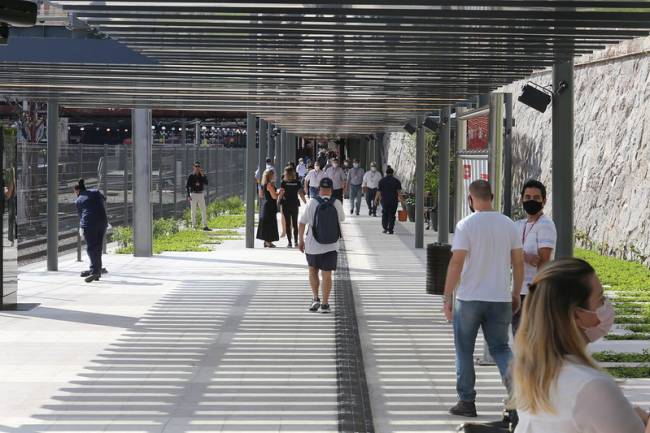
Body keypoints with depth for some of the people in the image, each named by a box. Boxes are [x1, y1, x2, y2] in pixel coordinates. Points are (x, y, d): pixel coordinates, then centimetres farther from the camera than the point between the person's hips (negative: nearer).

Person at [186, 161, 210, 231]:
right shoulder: (191, 176, -1)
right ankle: (194, 226, 5)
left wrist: (203, 175, -16)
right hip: (193, 194, -3)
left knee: (203, 210, -1)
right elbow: (187, 186, -2)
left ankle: (205, 226, 0)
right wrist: (188, 196, -11)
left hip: (201, 194, 3)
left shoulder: (202, 175, 7)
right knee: (193, 211, 0)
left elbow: (206, 183, -7)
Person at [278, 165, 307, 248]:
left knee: (287, 224, 3)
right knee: (295, 223, 12)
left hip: (286, 205, -2)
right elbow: (301, 193, -2)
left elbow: (280, 194, -11)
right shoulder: (297, 182, -2)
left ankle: (289, 242, 0)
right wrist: (306, 203, 9)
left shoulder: (284, 182, -8)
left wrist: (278, 201, 3)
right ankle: (296, 241, 12)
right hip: (295, 204, 2)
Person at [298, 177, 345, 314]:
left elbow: (302, 223, -6)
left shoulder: (312, 202, -9)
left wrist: (301, 240, 6)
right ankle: (324, 304, 4)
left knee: (313, 271, 19)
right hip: (331, 246, 0)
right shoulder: (337, 204, -7)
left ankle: (315, 298, 10)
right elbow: (342, 219, 13)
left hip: (313, 246, 0)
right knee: (327, 275, 5)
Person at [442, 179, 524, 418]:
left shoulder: (466, 225, -10)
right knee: (500, 347, 12)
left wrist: (448, 297, -7)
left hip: (469, 299, -3)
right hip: (500, 299, 3)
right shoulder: (509, 225, 4)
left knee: (464, 351, 10)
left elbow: (456, 263, -13)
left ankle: (466, 401, 14)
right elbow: (518, 262, 7)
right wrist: (516, 294, 17)